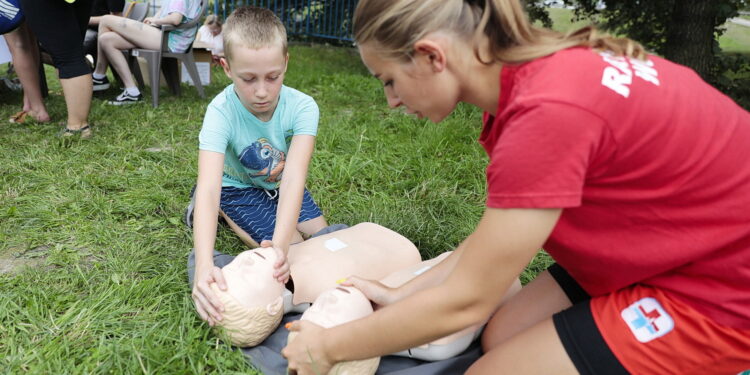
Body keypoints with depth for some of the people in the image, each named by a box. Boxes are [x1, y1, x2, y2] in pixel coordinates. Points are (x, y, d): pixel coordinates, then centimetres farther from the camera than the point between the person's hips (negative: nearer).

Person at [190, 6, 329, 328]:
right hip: (238, 187, -4)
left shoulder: (302, 107, -31)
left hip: (280, 184, 4)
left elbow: (293, 177, -40)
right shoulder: (221, 112, -35)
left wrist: (280, 244, -56)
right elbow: (208, 187, -45)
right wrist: (204, 265, -59)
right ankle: (218, 215, 5)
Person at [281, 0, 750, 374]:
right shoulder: (538, 70, -4)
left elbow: (464, 301, -23)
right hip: (681, 249, 8)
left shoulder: (548, 112, -32)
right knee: (501, 336, 7)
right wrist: (399, 295, 6)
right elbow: (495, 235, 4)